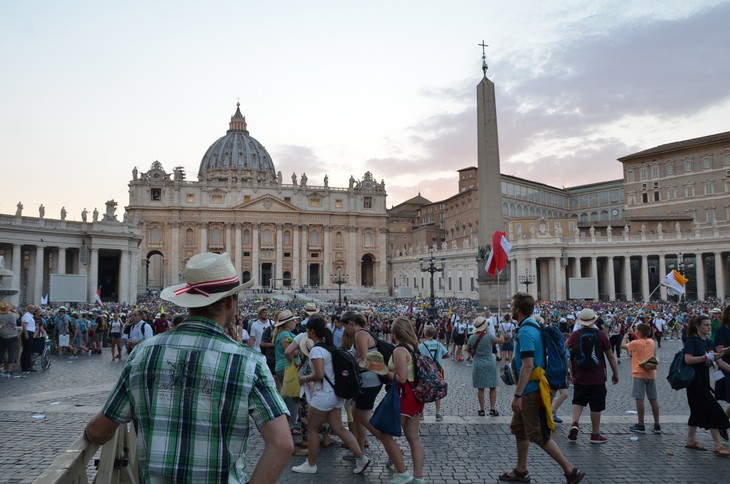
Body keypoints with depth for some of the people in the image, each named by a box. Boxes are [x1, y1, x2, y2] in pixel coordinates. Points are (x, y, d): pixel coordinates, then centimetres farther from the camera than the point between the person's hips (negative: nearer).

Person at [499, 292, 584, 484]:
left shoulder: (525, 332, -21)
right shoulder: (532, 327, 9)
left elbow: (527, 366, -27)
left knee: (538, 435, -2)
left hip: (530, 391, -10)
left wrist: (517, 395, -24)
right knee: (519, 428, 18)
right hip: (532, 389, 10)